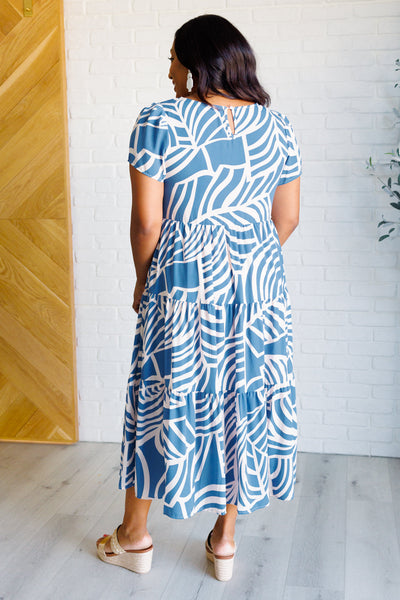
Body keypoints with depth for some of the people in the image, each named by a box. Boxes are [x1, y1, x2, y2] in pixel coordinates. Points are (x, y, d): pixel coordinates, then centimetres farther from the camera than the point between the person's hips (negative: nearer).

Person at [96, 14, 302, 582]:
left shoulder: (159, 121, -10)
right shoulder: (277, 125, 3)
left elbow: (147, 222, -11)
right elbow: (287, 219, 6)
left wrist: (144, 281, 6)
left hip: (182, 285, -3)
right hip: (260, 288, 4)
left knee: (162, 398, 12)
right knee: (243, 398, 14)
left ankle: (135, 537, 29)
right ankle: (226, 539, 28)